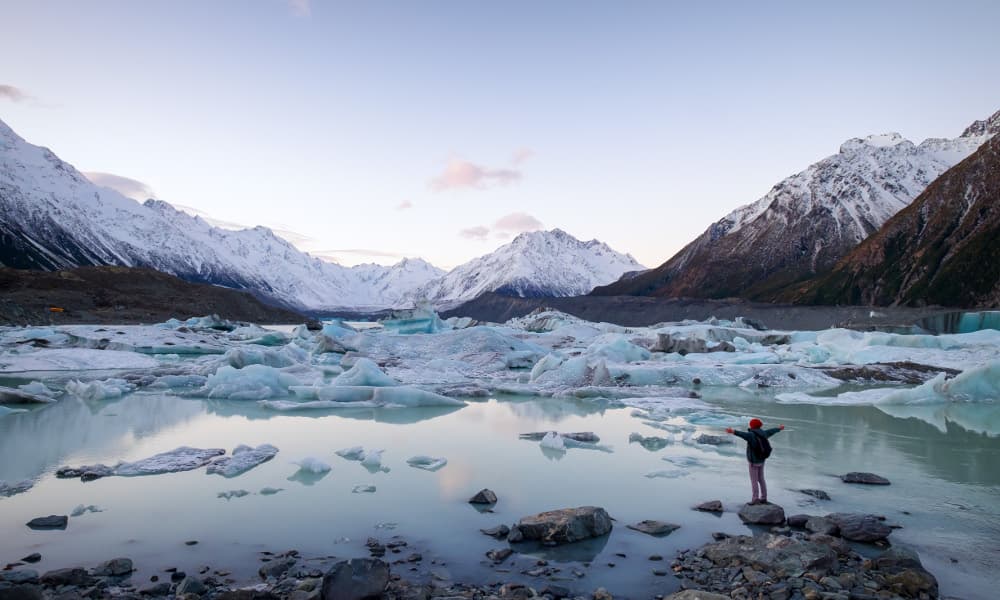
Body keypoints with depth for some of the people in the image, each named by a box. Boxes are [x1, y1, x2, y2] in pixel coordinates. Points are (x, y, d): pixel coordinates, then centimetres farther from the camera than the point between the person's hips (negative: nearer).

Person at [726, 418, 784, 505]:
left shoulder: (752, 435, -25)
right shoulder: (763, 433, 0)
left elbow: (743, 434, -47)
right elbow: (770, 431, 22)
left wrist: (733, 431, -66)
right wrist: (778, 429, 43)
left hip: (754, 462, -8)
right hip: (761, 460, 8)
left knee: (754, 481, 0)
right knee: (761, 480, 16)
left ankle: (756, 500, 2)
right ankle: (763, 499, 22)